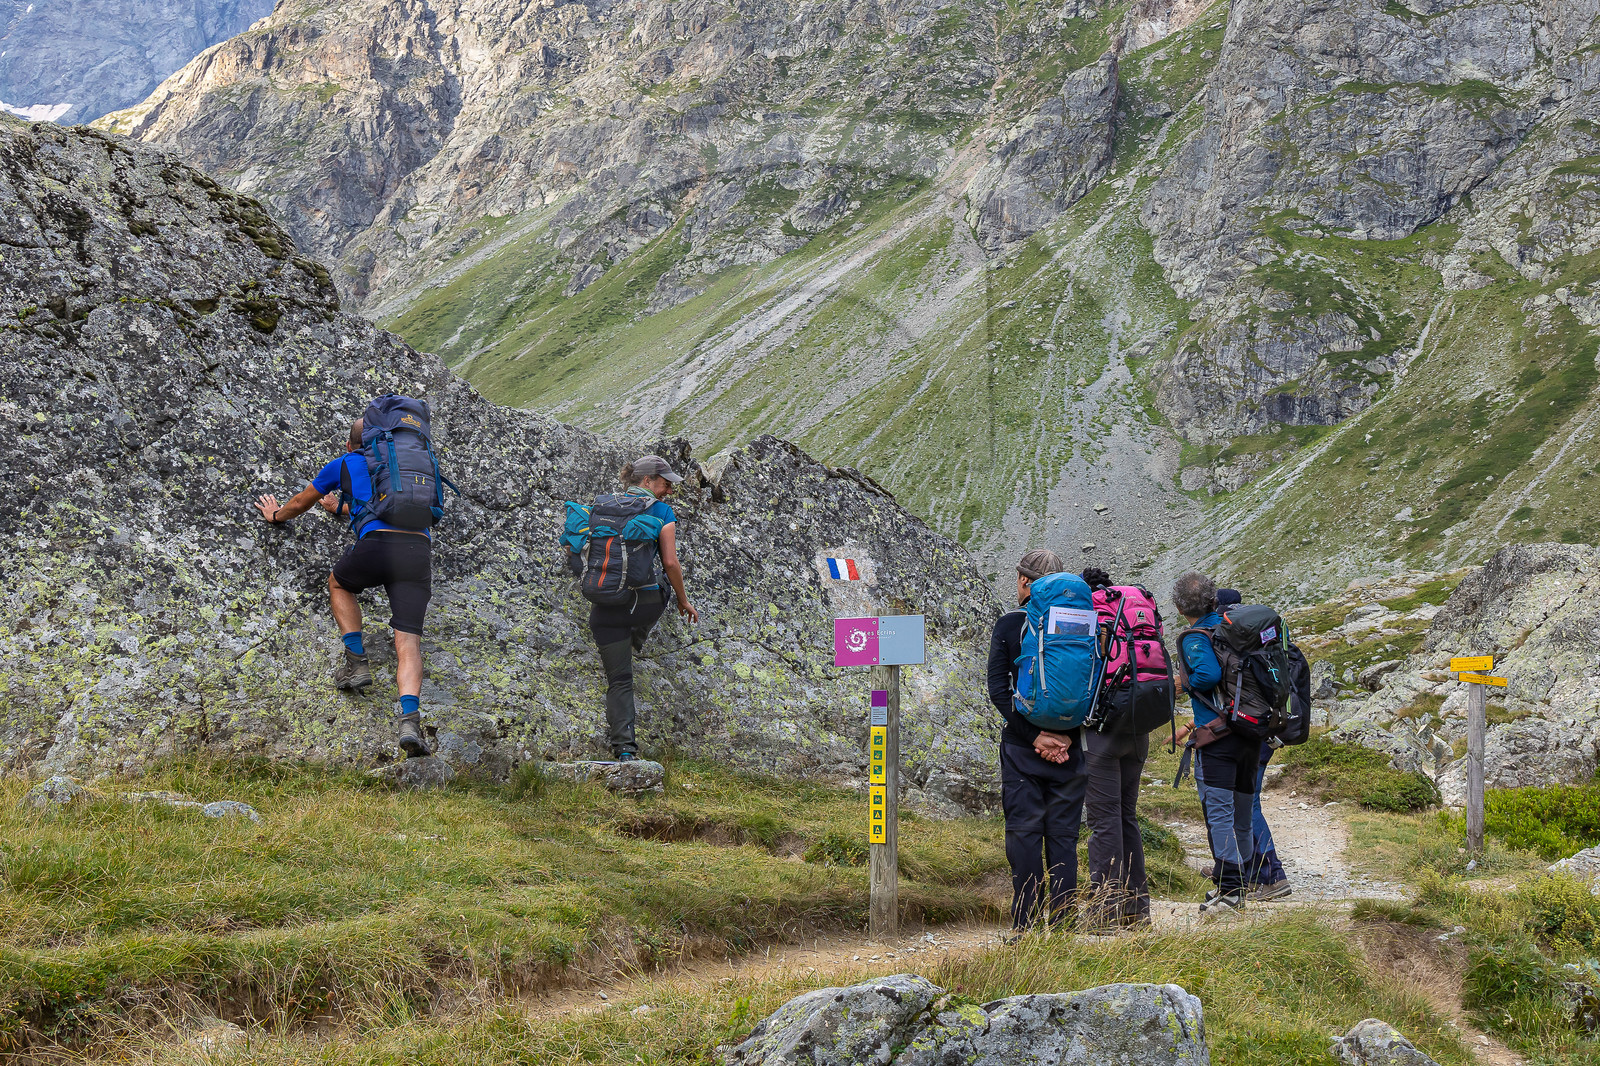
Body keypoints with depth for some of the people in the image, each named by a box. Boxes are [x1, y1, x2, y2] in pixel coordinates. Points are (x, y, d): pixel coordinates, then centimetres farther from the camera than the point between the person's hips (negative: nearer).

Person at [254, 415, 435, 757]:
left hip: (378, 542, -3)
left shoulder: (344, 464, 23)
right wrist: (340, 509, 71)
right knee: (408, 641, -1)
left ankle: (357, 662, 15)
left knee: (339, 584, 30)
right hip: (420, 547, 3)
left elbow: (301, 503, 39)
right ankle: (409, 719, -22)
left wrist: (276, 515, 60)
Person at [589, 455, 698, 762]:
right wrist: (682, 599, 8)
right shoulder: (662, 512, -1)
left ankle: (623, 747, -6)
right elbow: (670, 562, -5)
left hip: (607, 602, 2)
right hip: (648, 602, -2)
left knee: (618, 678, 3)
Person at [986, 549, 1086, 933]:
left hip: (1022, 744, -2)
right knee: (1063, 833, 8)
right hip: (1070, 748, 2)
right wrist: (1068, 736, -4)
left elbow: (999, 689, -9)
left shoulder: (1009, 625, -3)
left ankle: (1026, 925, 0)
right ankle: (1062, 922, 8)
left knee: (1024, 831, 2)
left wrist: (1034, 736, -10)